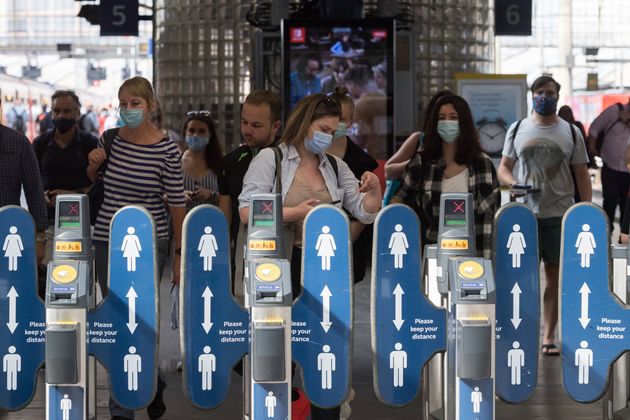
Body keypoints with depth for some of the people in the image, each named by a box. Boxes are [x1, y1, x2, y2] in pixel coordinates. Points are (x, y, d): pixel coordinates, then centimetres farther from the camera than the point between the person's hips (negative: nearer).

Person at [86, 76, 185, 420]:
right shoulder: (108, 139, 3)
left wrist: (179, 254, -5)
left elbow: (177, 204, -6)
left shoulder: (166, 150, -9)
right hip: (107, 241, 5)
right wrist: (93, 164, -3)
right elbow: (94, 184, 20)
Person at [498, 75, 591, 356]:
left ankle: (549, 337, 7)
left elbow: (582, 175, 6)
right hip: (524, 212, 0)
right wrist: (514, 183, -12)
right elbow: (503, 168, 11)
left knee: (555, 273, 2)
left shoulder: (571, 132, 6)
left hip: (560, 214, 0)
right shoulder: (517, 129, 8)